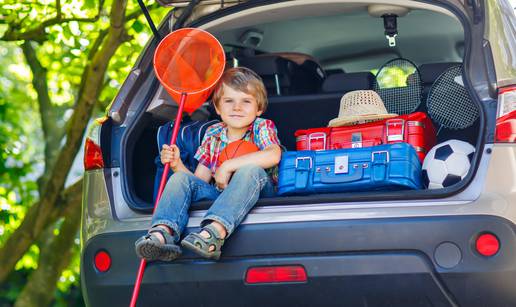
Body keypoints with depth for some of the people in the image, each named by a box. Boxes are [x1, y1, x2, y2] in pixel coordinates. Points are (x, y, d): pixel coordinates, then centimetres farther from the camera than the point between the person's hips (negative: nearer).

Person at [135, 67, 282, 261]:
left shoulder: (262, 127, 0)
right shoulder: (213, 134, 13)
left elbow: (274, 155, -24)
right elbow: (200, 181, 12)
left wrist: (227, 166, -23)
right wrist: (177, 165, -8)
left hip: (257, 191, -5)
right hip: (218, 192, 5)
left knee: (251, 170, -34)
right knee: (181, 178, -11)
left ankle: (215, 232, -54)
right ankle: (162, 233, -37)